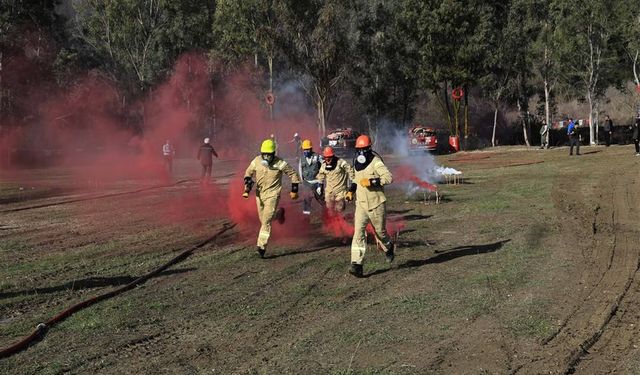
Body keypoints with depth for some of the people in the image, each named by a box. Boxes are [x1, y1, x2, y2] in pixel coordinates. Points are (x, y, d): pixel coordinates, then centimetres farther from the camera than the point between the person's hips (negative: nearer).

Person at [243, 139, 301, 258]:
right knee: (263, 219, 17)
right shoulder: (256, 161, -6)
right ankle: (279, 213, 47)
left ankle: (262, 246, -8)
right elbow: (248, 173, 12)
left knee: (266, 220, -14)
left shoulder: (279, 163, -16)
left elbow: (293, 174, -4)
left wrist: (294, 190, 1)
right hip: (259, 194, 5)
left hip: (272, 194, -5)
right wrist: (247, 187, -3)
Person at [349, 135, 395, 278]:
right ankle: (357, 264, -17)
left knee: (380, 232, 13)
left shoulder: (376, 162, -14)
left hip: (376, 204, -4)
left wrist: (372, 181, -33)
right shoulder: (357, 163, 8)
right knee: (359, 232, -11)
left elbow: (389, 177, -27)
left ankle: (389, 247, 47)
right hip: (361, 204, 4)